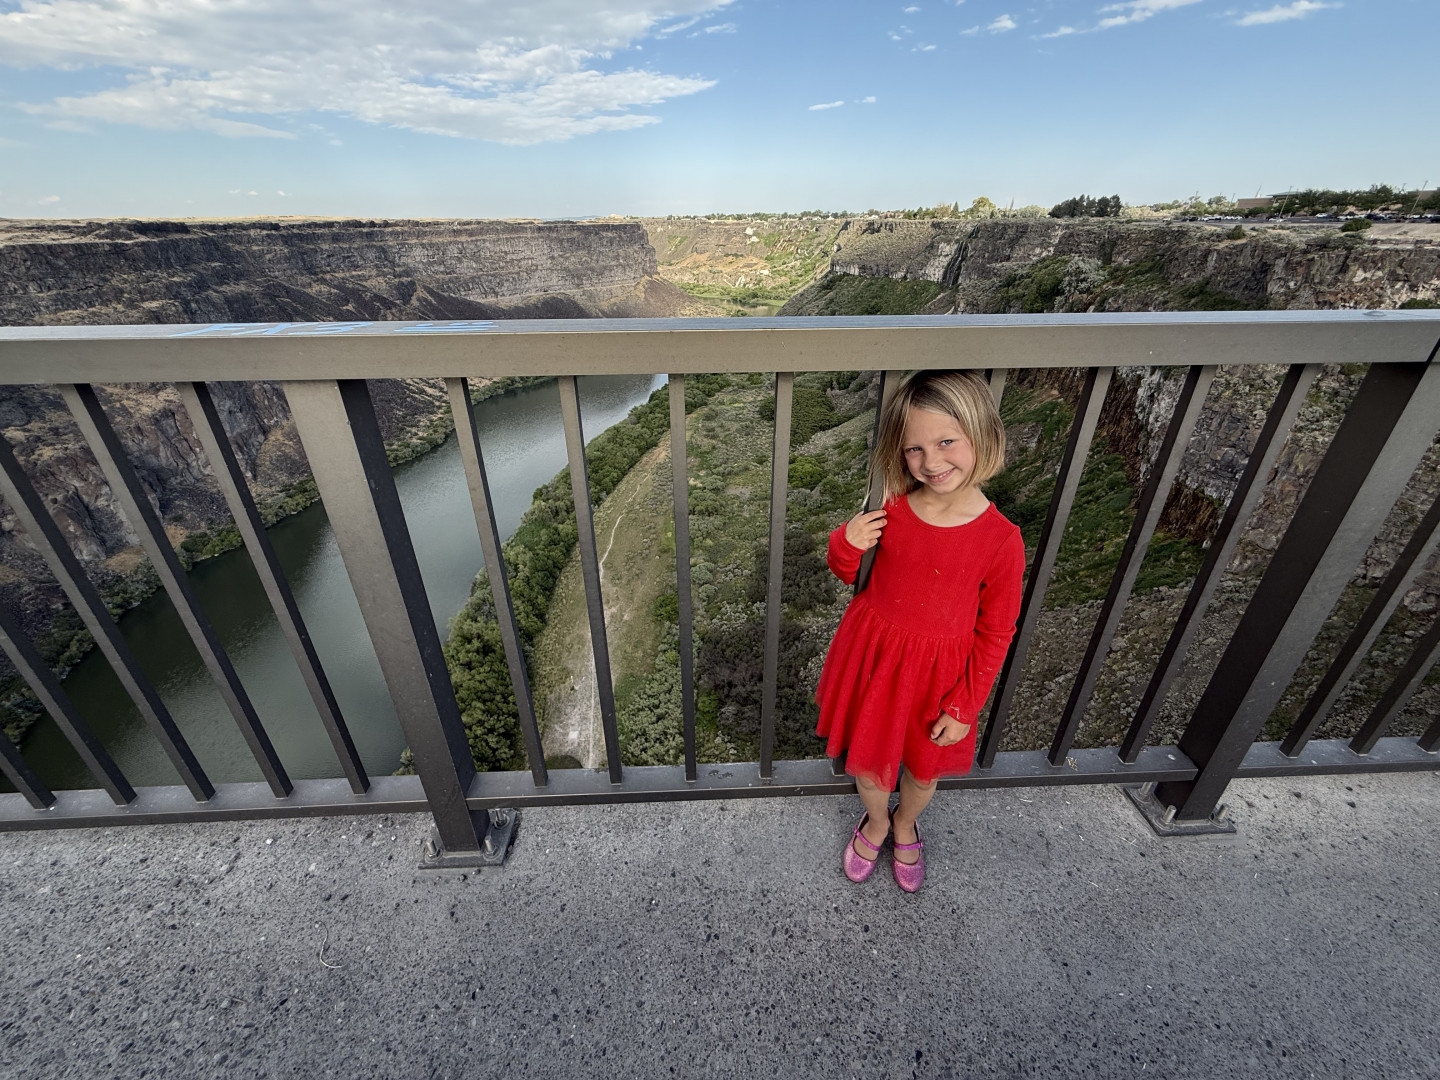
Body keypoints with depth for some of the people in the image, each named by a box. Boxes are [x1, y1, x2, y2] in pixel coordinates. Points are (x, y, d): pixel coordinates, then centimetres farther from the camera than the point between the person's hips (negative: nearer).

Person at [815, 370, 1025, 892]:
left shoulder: (1001, 540, -20)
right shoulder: (890, 506, -14)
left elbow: (994, 634, -9)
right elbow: (851, 576, 2)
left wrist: (964, 708, -5)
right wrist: (845, 545, -20)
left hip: (940, 671, -1)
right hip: (873, 655, 2)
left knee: (925, 766, 24)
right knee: (867, 753, 21)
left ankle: (905, 827, 58)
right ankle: (876, 823, 55)